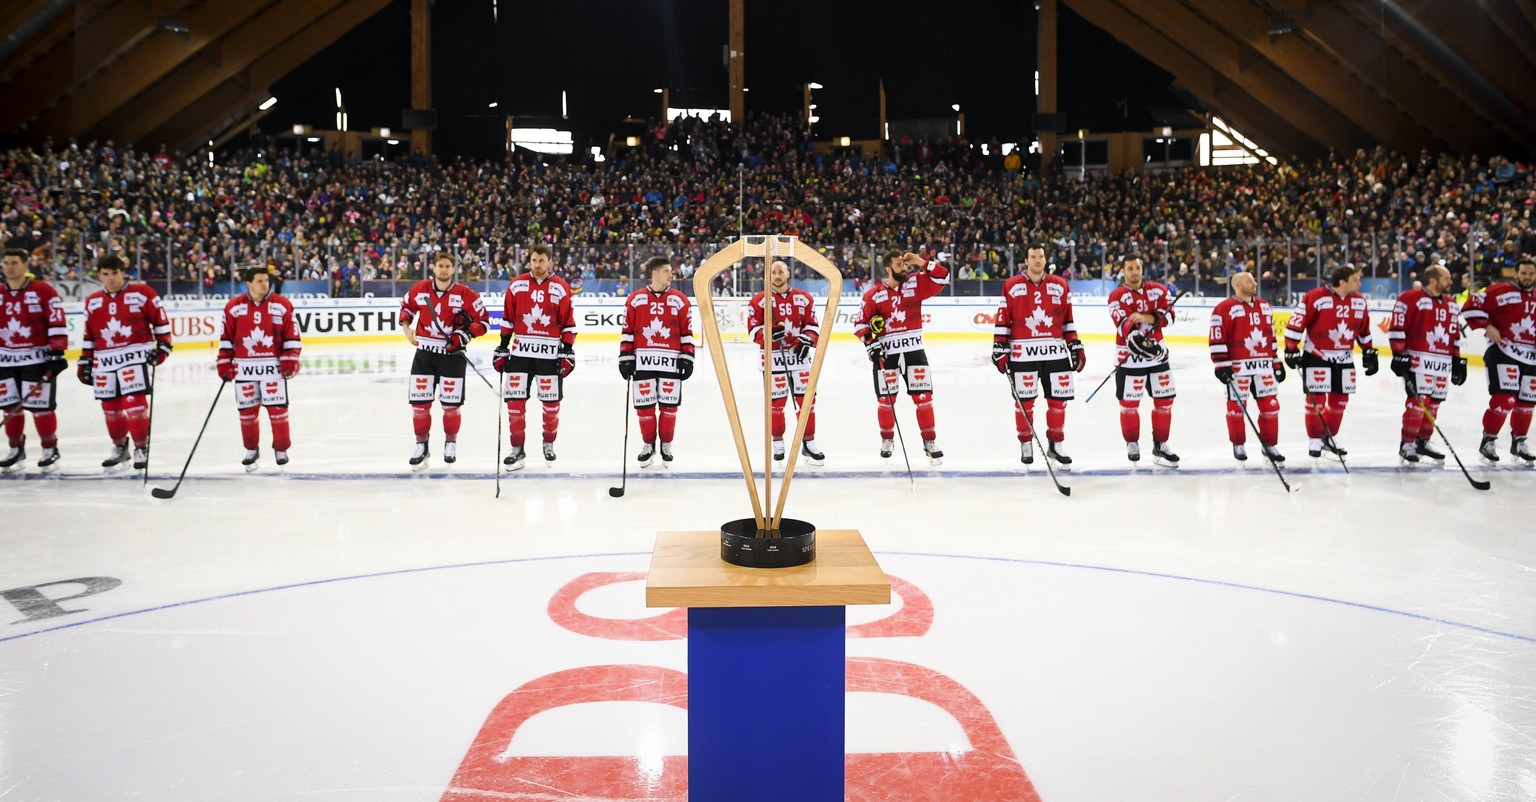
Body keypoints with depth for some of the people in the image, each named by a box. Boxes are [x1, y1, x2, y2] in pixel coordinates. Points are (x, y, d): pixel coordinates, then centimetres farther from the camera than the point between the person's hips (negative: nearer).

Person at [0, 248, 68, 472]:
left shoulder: (43, 291, -8)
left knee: (40, 407, -4)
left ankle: (50, 449, 8)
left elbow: (57, 323, -11)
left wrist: (57, 353, -16)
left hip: (37, 358, -5)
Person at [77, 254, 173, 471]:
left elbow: (160, 319, -1)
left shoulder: (141, 293, -4)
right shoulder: (92, 301, 11)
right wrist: (84, 362, 15)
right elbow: (89, 335, 16)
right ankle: (120, 447, 29)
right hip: (105, 360, 5)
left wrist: (163, 345, -7)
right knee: (110, 405, 10)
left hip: (136, 355, -5)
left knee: (134, 402, -13)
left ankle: (141, 448, -1)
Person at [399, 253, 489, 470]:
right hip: (424, 352, 2)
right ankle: (421, 446, 18)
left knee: (450, 404, 2)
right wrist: (406, 327, 6)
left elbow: (482, 320, -5)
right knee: (420, 402, 3)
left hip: (453, 354, -2)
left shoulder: (465, 294, -8)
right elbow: (406, 306, 20)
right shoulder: (419, 289, 1)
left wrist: (464, 335, -17)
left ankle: (451, 443, 24)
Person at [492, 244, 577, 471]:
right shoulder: (516, 285, 4)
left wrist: (568, 352, -3)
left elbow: (568, 323, 1)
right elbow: (507, 319, 9)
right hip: (520, 351, 1)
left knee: (551, 401, 5)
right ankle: (517, 449, 9)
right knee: (515, 400, -1)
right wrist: (502, 349, 7)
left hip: (550, 353, -1)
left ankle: (549, 443, 25)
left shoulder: (560, 288, -1)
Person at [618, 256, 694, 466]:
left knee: (669, 405, 5)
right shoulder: (635, 299, 3)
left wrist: (687, 359, -1)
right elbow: (626, 332, 5)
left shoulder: (680, 300, 3)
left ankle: (666, 445, 21)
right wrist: (625, 358, 1)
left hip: (670, 361, 0)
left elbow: (687, 333, 4)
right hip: (643, 361, 0)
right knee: (644, 406, 5)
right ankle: (648, 445, 21)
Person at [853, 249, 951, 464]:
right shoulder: (873, 294, -4)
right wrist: (870, 342, -13)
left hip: (913, 350, 1)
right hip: (885, 353, -1)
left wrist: (921, 262, -13)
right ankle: (887, 439, 28)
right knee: (886, 399, 7)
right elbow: (860, 323, 0)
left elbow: (943, 278, -6)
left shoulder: (915, 283, 0)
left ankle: (930, 442, 10)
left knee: (923, 397, -1)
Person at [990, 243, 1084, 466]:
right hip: (1023, 353, -3)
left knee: (1058, 400, 6)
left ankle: (1055, 445, 19)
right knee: (1024, 401, 2)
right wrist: (999, 348, -4)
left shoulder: (1060, 285, 9)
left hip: (1055, 352, 3)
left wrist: (1076, 346, 9)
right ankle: (1026, 445, 17)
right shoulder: (1012, 286, 0)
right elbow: (1002, 320, 0)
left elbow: (1068, 320, 13)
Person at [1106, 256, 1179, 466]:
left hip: (1158, 353, 4)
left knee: (1164, 400, 8)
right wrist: (1137, 339, -41)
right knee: (1129, 402, 0)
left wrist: (1148, 317, -22)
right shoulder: (1117, 296, -8)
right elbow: (1124, 325, -23)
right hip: (1129, 355, -4)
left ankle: (1160, 445, 21)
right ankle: (1132, 444, 21)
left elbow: (1169, 315, -4)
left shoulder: (1158, 290, 6)